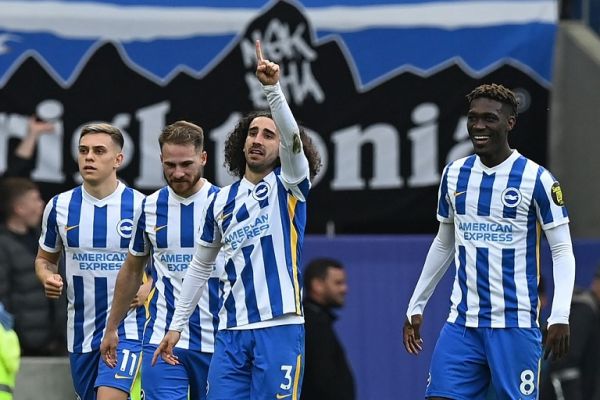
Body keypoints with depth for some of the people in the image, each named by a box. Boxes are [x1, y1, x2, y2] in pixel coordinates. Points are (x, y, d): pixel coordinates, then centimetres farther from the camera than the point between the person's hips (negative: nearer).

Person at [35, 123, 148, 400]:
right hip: (80, 331, 5)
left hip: (126, 327, -4)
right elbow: (44, 259, 16)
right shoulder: (59, 206, 2)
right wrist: (48, 278, -7)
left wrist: (147, 291, -15)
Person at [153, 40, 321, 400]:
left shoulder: (289, 184, 3)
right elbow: (200, 266, 23)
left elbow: (292, 137, -18)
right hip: (231, 330, 4)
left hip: (279, 328, -4)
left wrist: (272, 86, -32)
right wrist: (176, 325, 19)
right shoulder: (222, 201, 16)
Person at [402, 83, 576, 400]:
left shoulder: (536, 179, -6)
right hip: (462, 323, 5)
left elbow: (562, 251, -6)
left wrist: (560, 317, -18)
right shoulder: (454, 174, 10)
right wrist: (416, 306, 21)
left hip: (515, 325, -4)